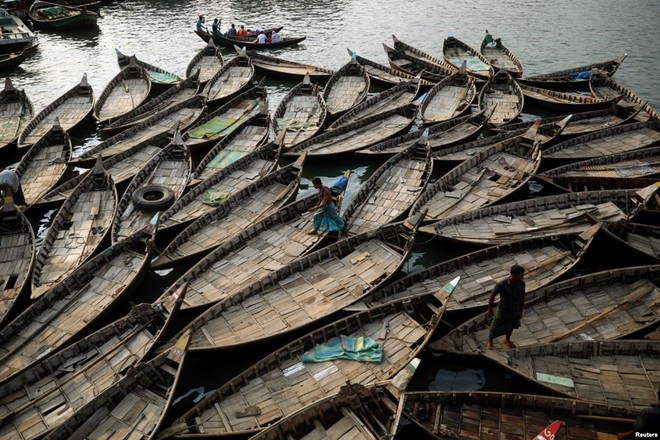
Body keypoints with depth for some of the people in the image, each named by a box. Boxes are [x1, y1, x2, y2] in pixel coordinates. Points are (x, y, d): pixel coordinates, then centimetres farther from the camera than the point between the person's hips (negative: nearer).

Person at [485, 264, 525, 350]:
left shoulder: (521, 284, -18)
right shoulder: (502, 284, -31)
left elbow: (522, 298, -2)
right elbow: (492, 296, -17)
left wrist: (520, 312, 8)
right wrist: (490, 310, -8)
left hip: (515, 311, 4)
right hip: (503, 311, -4)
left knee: (510, 326, 27)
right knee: (495, 327, 16)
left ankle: (507, 340, 55)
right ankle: (490, 342, 42)